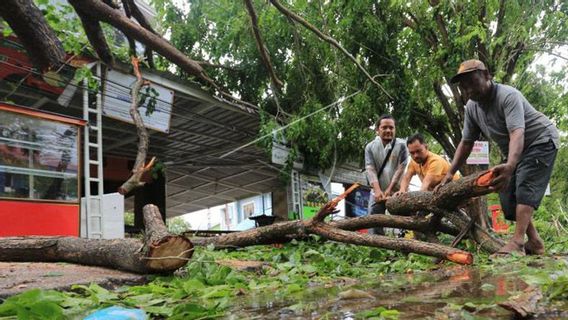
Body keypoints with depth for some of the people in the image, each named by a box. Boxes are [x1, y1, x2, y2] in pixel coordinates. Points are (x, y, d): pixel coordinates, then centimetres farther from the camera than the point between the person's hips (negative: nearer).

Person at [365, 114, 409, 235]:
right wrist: (377, 190, -21)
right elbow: (370, 169, -8)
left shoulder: (401, 145, -4)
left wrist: (389, 190, -15)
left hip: (397, 192, -2)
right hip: (377, 192, 2)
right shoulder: (370, 147, 2)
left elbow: (400, 169, -9)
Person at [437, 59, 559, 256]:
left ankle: (517, 242, -32)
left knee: (525, 187, -25)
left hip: (541, 141, -8)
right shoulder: (471, 107, -8)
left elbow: (517, 133, -45)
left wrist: (509, 166, -61)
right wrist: (450, 173, -5)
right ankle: (535, 243, 10)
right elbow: (466, 142, -1)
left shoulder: (508, 96, -31)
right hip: (513, 152, 8)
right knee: (507, 194, 1)